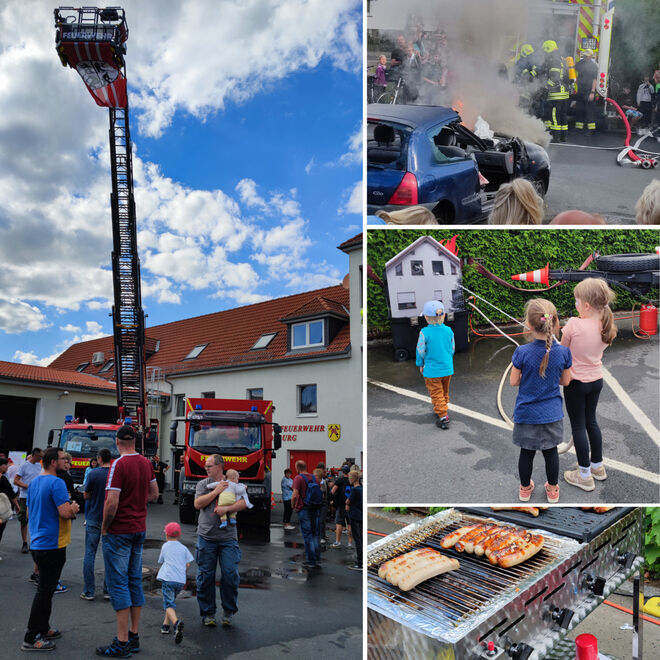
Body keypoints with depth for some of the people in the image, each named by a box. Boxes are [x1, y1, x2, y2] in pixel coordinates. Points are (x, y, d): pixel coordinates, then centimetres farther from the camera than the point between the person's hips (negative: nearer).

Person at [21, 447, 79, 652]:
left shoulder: (33, 482, 10)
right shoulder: (56, 483, -19)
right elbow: (65, 512, -26)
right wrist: (74, 508, -4)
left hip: (36, 542, 9)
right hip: (51, 545, -9)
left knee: (46, 588, 20)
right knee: (44, 591, -1)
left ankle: (43, 629, 29)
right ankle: (31, 639, 5)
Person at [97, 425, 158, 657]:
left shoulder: (119, 464, -17)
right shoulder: (146, 463, 5)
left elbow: (111, 503, -21)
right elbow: (154, 495, 16)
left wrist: (104, 527, -8)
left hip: (118, 531, -7)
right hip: (139, 529, 7)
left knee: (118, 583, -1)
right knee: (135, 581, 13)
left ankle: (122, 643, 2)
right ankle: (134, 636, 20)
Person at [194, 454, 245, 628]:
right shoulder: (203, 484, 9)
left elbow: (244, 503, -4)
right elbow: (197, 504, -5)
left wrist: (226, 508, -19)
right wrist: (216, 491, -10)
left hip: (228, 537, 0)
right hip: (206, 536, 1)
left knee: (230, 574, -3)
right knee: (206, 576, 3)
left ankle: (229, 611, 15)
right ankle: (207, 613, 17)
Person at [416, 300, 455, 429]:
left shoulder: (425, 333, -20)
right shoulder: (448, 330, -6)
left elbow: (421, 351, -11)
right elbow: (452, 348, 6)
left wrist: (420, 365, 6)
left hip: (432, 370, -5)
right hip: (447, 368, 5)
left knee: (436, 394, 5)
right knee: (444, 391, 24)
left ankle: (443, 417, 2)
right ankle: (442, 408, 43)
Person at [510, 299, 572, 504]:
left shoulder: (522, 352, -21)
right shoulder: (563, 352, -13)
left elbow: (514, 382, -10)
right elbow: (565, 381, 0)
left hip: (527, 413, -2)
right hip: (552, 413, 2)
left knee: (526, 453, 15)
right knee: (551, 452, 18)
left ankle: (525, 489, 33)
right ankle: (552, 490, 34)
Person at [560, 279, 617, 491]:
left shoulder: (574, 325, -25)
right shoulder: (606, 326, -6)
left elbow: (563, 349, -10)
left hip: (576, 382, -6)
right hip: (596, 380, 6)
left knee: (578, 426, 6)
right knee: (591, 421, 22)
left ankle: (585, 475, 15)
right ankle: (597, 466, 36)